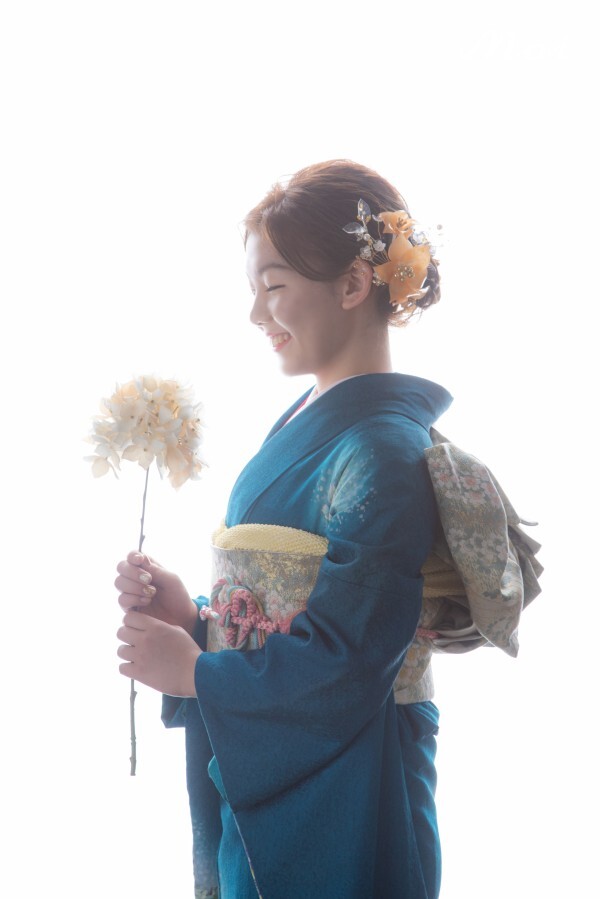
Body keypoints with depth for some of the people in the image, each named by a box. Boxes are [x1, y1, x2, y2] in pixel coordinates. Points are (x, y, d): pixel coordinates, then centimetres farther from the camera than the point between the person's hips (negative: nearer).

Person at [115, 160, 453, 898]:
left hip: (332, 814, -7)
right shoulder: (305, 425, 7)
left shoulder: (384, 454, -20)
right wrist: (192, 616, -5)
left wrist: (191, 671, -13)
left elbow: (342, 667, -23)